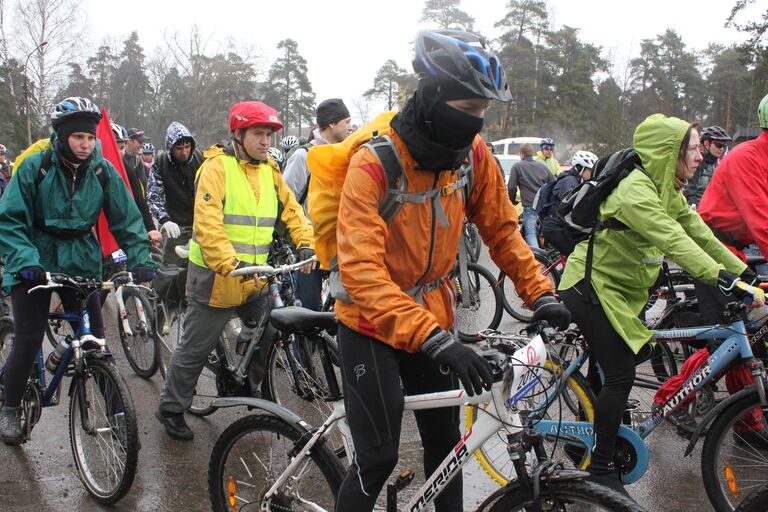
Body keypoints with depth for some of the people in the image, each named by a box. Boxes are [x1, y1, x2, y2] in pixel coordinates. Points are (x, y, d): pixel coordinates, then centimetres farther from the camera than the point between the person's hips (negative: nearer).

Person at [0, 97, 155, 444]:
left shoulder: (102, 170, -5)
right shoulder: (35, 166, -11)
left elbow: (127, 218, -2)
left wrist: (140, 258, -15)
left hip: (81, 262, 2)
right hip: (34, 263, -2)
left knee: (94, 337, -1)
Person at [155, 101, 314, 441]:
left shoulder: (269, 170, 9)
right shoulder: (217, 166, -12)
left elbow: (291, 209, 13)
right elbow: (208, 223, -22)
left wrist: (305, 243, -4)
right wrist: (231, 264, -33)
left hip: (254, 279, 6)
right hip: (216, 277, -6)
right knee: (195, 349, 5)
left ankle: (252, 391, 37)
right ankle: (171, 409, 23)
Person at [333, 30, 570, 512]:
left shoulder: (474, 153, -9)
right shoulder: (373, 164, -26)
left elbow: (502, 230, 4)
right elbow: (362, 272, -33)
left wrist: (541, 293, -7)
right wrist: (435, 341, -40)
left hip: (434, 316, 5)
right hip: (373, 327, -5)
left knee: (446, 442, 14)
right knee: (380, 455, -3)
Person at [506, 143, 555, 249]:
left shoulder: (517, 166, 2)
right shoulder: (542, 166, 17)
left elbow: (511, 187, -4)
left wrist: (512, 201, 12)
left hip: (529, 205, -5)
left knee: (531, 233, -4)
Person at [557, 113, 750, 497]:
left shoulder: (668, 192, 7)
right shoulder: (636, 190, -24)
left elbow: (701, 235, 4)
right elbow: (674, 241, -35)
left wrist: (742, 273, -3)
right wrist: (720, 278, -42)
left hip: (618, 287, 9)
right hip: (590, 286, -9)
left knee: (602, 369, 17)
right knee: (620, 375, -8)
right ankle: (602, 470, 5)